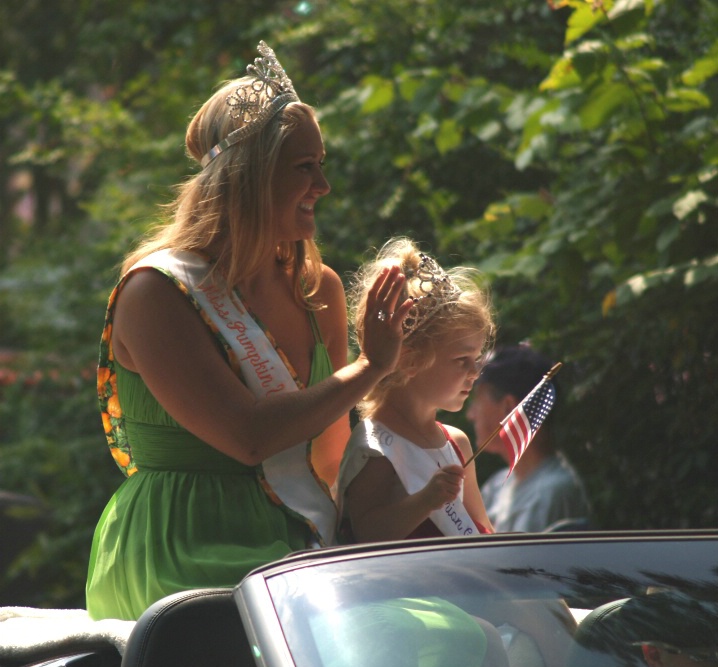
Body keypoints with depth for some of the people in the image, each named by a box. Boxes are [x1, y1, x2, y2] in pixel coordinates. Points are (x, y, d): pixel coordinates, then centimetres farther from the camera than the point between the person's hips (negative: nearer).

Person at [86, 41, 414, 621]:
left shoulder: (316, 290, 12)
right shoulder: (156, 291, -8)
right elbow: (248, 437, -18)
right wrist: (371, 367, -10)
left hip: (296, 554, 7)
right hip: (186, 569, -7)